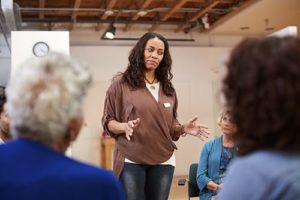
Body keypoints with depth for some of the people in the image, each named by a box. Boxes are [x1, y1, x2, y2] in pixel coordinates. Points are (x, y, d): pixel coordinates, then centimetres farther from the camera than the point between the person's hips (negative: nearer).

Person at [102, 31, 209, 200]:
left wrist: (184, 128, -4)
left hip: (163, 161, 4)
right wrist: (125, 127, -20)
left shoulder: (167, 88, 11)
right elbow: (107, 121, -1)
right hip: (131, 161, -3)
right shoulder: (121, 83, -1)